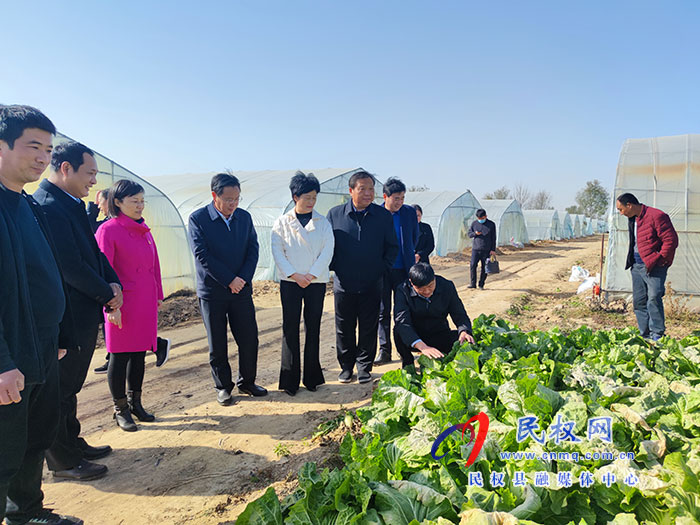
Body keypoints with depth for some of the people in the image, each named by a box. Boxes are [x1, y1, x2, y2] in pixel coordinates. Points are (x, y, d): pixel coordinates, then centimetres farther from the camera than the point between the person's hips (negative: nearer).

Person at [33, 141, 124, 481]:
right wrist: (107, 293, -11)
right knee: (61, 388, 5)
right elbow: (71, 265, -24)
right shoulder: (48, 206, -20)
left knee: (70, 385, 20)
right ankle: (62, 461, 19)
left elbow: (93, 253, 15)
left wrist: (113, 283, 0)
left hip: (83, 314, 10)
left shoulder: (72, 205, 12)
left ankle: (72, 443, 36)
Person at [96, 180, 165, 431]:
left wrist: (158, 295, 15)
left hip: (146, 303, 7)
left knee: (139, 353, 14)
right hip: (123, 304, -6)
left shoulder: (144, 230, 11)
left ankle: (135, 403, 28)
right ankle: (120, 409, 19)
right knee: (120, 356, 4)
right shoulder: (108, 230, -9)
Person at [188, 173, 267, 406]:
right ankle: (223, 387, 23)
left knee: (249, 339, 6)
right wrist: (229, 280, -16)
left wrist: (243, 279, -10)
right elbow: (202, 256, -14)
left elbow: (253, 249, 3)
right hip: (212, 292, -3)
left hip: (241, 289, 3)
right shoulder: (198, 219, -8)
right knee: (217, 344, 7)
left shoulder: (244, 217, 5)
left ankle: (247, 382, 25)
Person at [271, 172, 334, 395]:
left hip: (316, 282, 1)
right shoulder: (282, 222, 4)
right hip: (289, 282, -1)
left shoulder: (322, 222, 6)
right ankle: (290, 379, 9)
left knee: (313, 328, 6)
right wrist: (294, 274, -12)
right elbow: (277, 251, -2)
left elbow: (327, 251, -1)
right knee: (290, 328, 0)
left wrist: (312, 274, -11)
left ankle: (312, 377, 16)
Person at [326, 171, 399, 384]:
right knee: (344, 329, 10)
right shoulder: (335, 214, 1)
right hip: (343, 284, 0)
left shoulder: (383, 216, 2)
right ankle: (346, 366, 26)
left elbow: (392, 246, 9)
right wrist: (335, 267, -1)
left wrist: (383, 268, 0)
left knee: (368, 328, 8)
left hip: (372, 284, 0)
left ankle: (364, 367, 23)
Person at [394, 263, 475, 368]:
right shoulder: (403, 290, -19)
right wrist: (423, 347, -47)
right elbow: (402, 322, -33)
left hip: (439, 336, 2)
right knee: (399, 331, -34)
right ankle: (408, 365, -6)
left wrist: (464, 331, -32)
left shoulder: (447, 286, -10)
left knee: (467, 341, -24)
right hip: (414, 339, -2)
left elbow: (460, 315, -6)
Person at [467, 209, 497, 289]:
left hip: (486, 251, -1)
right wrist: (475, 233, -14)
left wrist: (493, 250, -3)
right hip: (476, 249, 1)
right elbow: (469, 234, 9)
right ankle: (472, 284, -2)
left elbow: (493, 238, 2)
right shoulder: (474, 224, 6)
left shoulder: (491, 224, 2)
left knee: (484, 268, 2)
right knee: (472, 266, -9)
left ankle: (481, 285, 12)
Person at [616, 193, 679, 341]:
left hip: (654, 266, -8)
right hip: (637, 265, 8)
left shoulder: (656, 216, -13)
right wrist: (631, 259, 14)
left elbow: (671, 239, -15)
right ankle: (645, 334, 16)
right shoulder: (632, 219, 14)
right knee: (639, 300, 8)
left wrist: (660, 259, -12)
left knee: (654, 298, -13)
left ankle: (657, 334, -4)